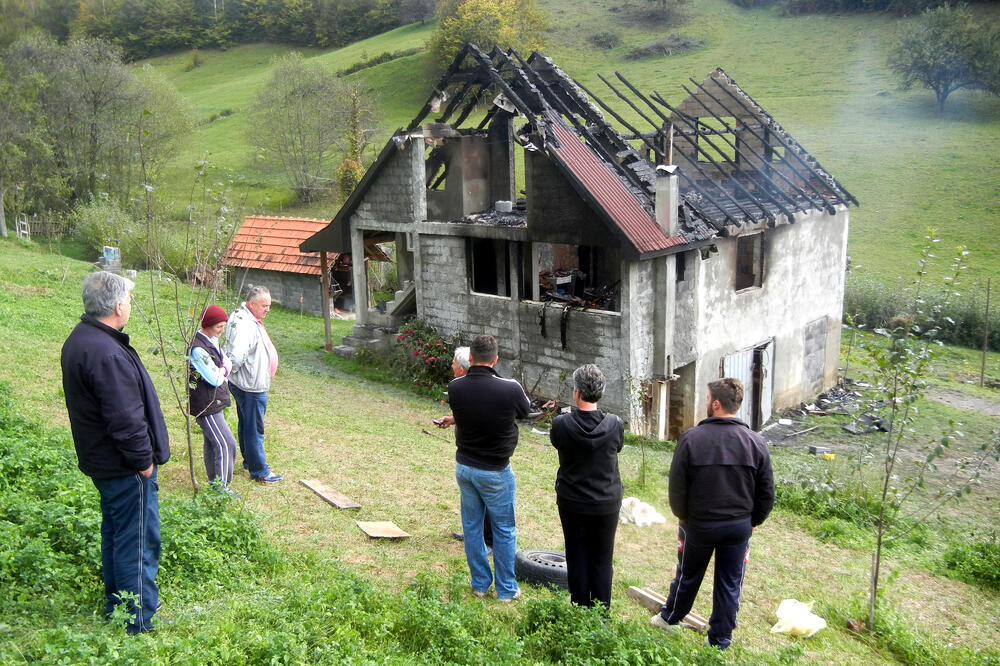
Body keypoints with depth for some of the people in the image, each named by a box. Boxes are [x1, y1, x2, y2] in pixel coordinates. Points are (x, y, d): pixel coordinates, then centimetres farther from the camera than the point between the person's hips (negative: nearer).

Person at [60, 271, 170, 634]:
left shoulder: (80, 340, 7)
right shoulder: (106, 353, -28)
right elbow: (125, 418, -28)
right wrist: (143, 460, -15)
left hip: (101, 461, 11)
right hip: (125, 467, -11)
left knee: (115, 533, 22)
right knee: (137, 542, 0)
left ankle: (116, 605, 36)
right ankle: (140, 622, 11)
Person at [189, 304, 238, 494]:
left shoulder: (212, 342, 9)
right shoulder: (198, 349, -23)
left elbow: (228, 363, 9)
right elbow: (215, 379, -23)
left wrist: (220, 370, -10)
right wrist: (223, 370, -4)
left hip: (214, 403, 10)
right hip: (206, 406, -10)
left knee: (212, 442, 18)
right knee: (226, 444, -9)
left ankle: (213, 481, 30)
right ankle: (221, 486, -1)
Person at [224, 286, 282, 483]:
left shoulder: (252, 320, 9)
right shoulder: (245, 325, -25)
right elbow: (236, 356, -34)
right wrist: (229, 371, -17)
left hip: (253, 385, 11)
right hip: (251, 387, -11)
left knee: (246, 425, 23)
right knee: (254, 429, -1)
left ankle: (249, 460, 38)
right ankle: (259, 471, 9)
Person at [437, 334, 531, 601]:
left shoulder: (455, 387, -13)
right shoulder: (510, 389, -20)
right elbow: (525, 411, 2)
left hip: (464, 467, 4)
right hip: (495, 471, -3)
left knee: (471, 526, 17)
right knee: (504, 530, 12)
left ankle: (480, 583, 30)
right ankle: (506, 589, 22)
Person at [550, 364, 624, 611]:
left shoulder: (561, 424, -17)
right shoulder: (615, 424, -15)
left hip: (572, 503, 0)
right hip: (607, 503, 1)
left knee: (577, 558, 13)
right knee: (602, 560, 12)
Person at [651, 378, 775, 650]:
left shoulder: (691, 438, -16)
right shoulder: (755, 442, -8)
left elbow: (677, 486, -10)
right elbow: (767, 493, -1)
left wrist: (682, 516, 8)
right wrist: (752, 521, 13)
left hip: (699, 524, -1)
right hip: (740, 525, 1)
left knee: (688, 576, 19)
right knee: (730, 584, 13)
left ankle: (670, 618, 40)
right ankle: (720, 640, 24)